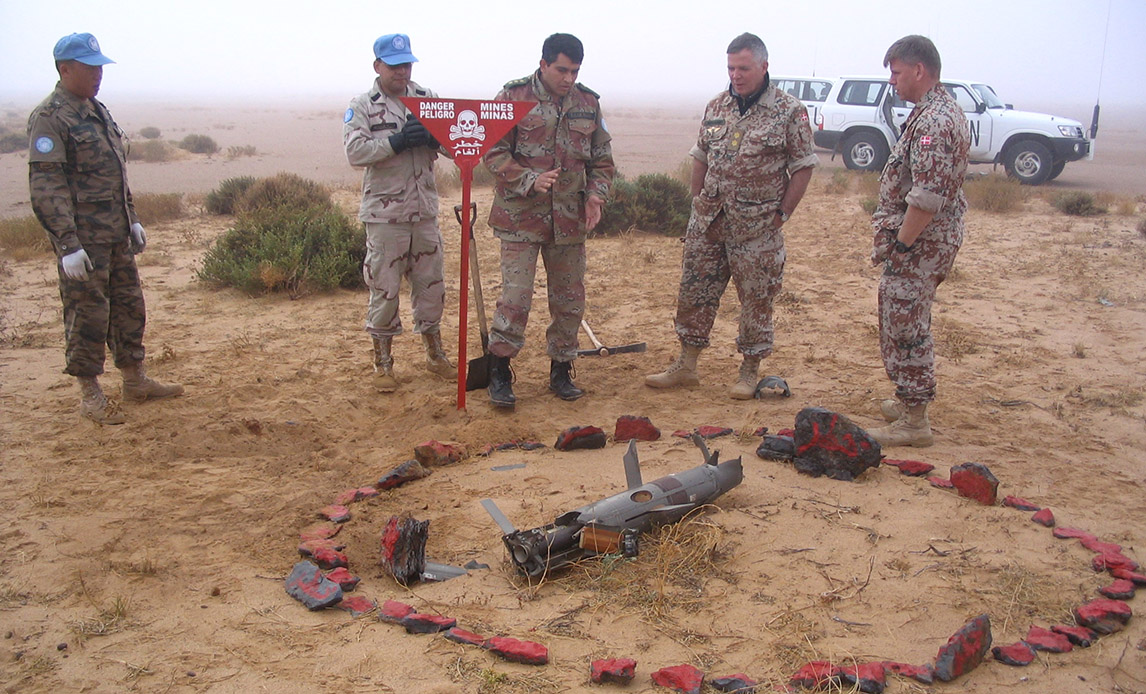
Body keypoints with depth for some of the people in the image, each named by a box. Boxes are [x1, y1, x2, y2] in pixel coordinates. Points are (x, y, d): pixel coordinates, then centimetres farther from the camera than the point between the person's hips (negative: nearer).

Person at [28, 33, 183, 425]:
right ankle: (90, 396, 10)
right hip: (83, 239, -8)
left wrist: (133, 220, 20)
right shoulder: (49, 118, -13)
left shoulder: (97, 112, 15)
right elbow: (46, 188, -18)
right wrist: (68, 244, -23)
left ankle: (135, 381, 26)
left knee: (129, 307, 14)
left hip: (117, 235, 9)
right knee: (87, 314, -1)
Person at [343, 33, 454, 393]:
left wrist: (432, 136, -17)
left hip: (425, 211, 4)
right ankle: (382, 363, 15)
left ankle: (435, 355, 27)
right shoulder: (362, 106, -2)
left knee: (431, 285, 12)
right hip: (385, 212, -4)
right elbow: (355, 151, -15)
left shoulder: (427, 98, 9)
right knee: (384, 289, 2)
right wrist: (397, 141, -24)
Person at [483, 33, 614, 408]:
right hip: (521, 216, -4)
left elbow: (602, 157, 16)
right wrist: (529, 180, -20)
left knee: (570, 299, 9)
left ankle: (561, 371, 24)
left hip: (570, 219, 4)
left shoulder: (588, 102, 9)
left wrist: (596, 195, -1)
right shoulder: (514, 98, -4)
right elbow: (494, 152, -6)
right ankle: (499, 373, 6)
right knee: (515, 295, -7)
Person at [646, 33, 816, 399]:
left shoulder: (789, 111, -6)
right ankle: (685, 366, 20)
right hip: (708, 222, 5)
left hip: (757, 228, -4)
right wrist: (698, 203, 8)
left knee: (756, 300, 4)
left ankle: (749, 371, 18)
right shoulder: (716, 107, 8)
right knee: (695, 292, 9)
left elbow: (803, 167, -4)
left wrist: (782, 214, -8)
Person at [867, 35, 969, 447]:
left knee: (905, 329, -4)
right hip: (934, 239, 11)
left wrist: (900, 244, -20)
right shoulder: (945, 111, 14)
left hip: (919, 243, -11)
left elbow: (927, 196, -27)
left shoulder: (932, 121, -21)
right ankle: (911, 402, 32)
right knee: (909, 324, 20)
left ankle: (913, 421, 3)